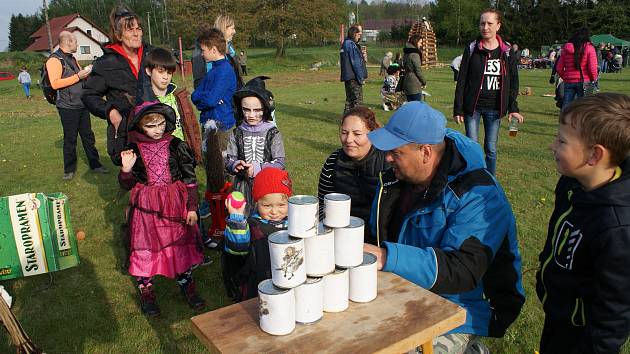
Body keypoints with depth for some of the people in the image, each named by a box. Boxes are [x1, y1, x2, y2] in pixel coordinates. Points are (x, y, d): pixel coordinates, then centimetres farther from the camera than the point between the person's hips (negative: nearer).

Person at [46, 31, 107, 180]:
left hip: (82, 105, 8)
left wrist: (86, 72, 7)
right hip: (68, 107, -7)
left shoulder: (72, 58, 16)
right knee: (70, 139, 3)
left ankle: (95, 164, 21)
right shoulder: (54, 60, -12)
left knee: (88, 136, 12)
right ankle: (69, 169, 16)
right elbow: (55, 83, -23)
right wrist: (78, 76, -22)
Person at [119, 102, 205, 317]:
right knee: (145, 247, 6)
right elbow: (127, 185, 2)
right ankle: (145, 291, 26)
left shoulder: (176, 145, -5)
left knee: (181, 243, 9)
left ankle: (187, 285, 28)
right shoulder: (134, 149, -3)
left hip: (175, 204, 0)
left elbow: (190, 179, 0)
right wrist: (126, 169, -18)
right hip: (146, 207, 0)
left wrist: (192, 208, -2)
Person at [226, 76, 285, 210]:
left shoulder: (273, 133, -2)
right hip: (243, 186, 2)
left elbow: (280, 163, -7)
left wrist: (257, 168, -19)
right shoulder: (237, 134, 6)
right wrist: (235, 165, -18)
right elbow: (229, 160, 5)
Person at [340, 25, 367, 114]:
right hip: (354, 77, -10)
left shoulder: (345, 43, 16)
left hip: (347, 77, 10)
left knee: (350, 100, 14)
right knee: (357, 101, -4)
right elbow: (356, 63, -17)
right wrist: (361, 78, -14)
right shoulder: (351, 44, -15)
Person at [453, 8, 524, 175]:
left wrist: (513, 108, 1)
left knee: (491, 149, 8)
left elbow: (513, 81, 8)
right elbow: (461, 80, -2)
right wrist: (458, 109, -6)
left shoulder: (507, 51, 4)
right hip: (473, 107, -2)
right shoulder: (472, 49, -2)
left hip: (494, 108, 2)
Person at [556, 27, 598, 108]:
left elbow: (559, 68, 5)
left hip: (569, 82, 3)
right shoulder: (589, 48, -4)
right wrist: (594, 79, 8)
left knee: (566, 107, 5)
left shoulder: (566, 48, 6)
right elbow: (592, 68, -9)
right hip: (584, 82, -3)